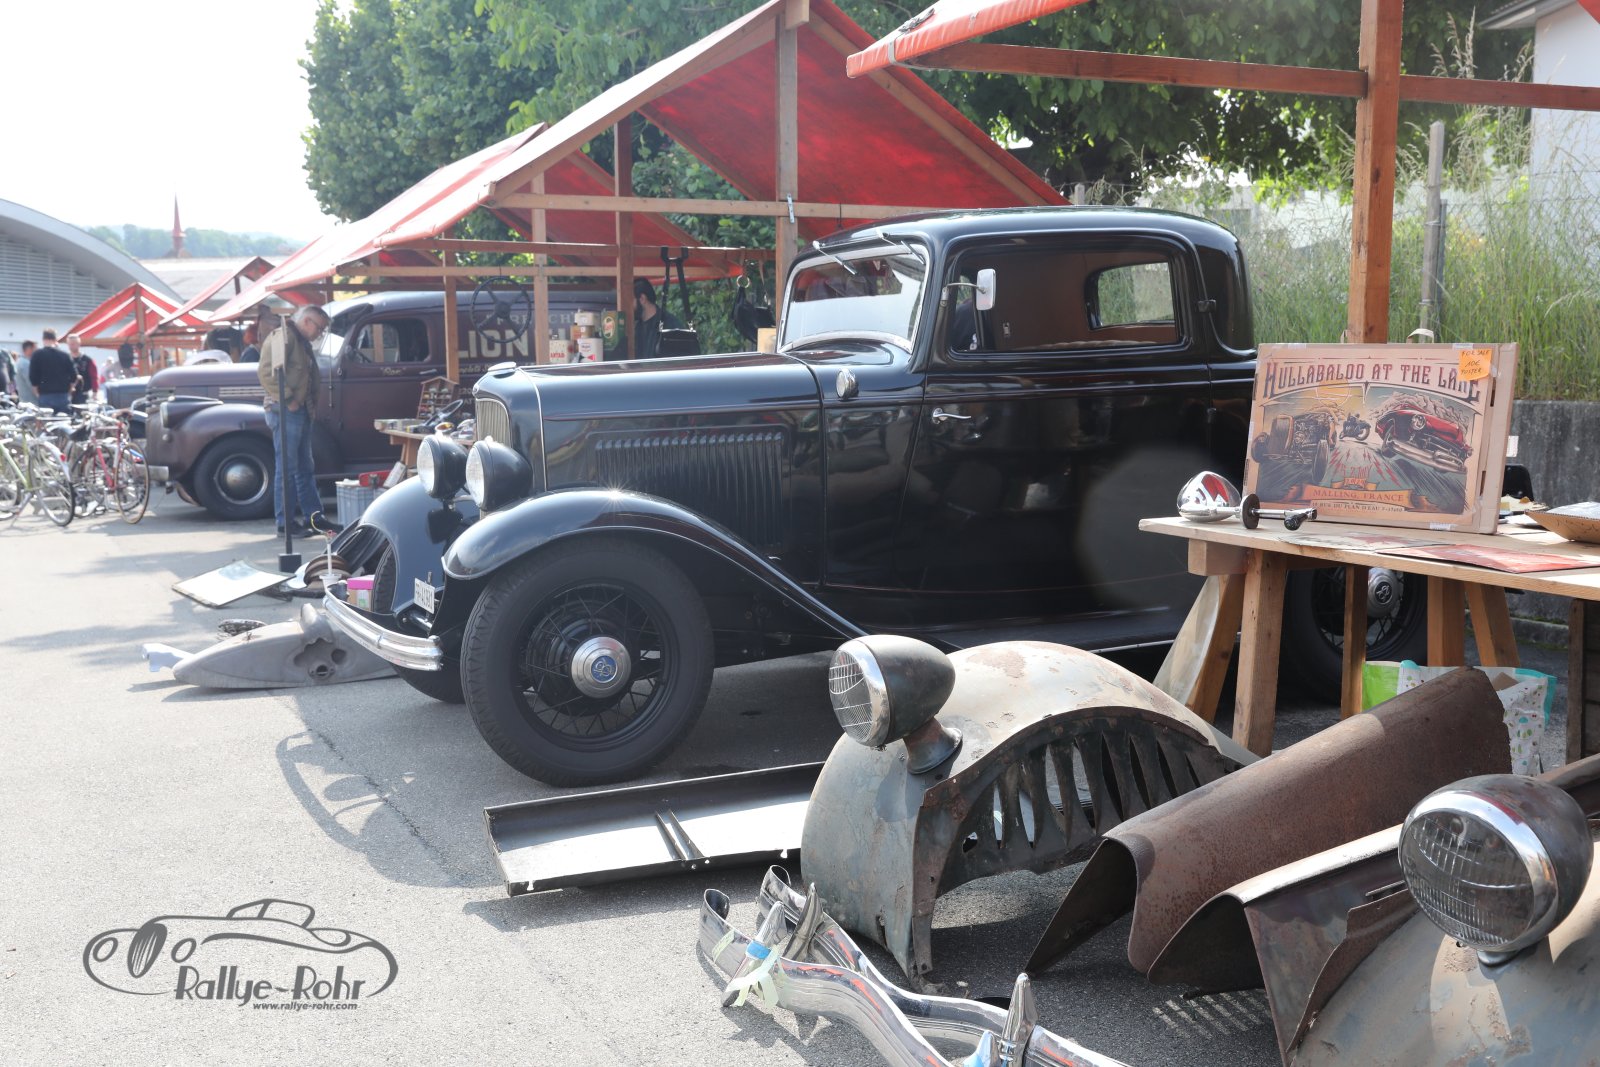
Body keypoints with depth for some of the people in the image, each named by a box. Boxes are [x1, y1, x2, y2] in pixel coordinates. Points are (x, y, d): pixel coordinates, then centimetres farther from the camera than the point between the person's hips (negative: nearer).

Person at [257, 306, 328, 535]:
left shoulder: (303, 342, 20)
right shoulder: (282, 337, -10)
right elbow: (266, 372, -20)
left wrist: (311, 406, 12)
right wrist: (287, 399, -19)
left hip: (302, 411, 10)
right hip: (285, 412, -10)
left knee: (305, 468, 14)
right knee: (287, 468, -6)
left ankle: (315, 517, 20)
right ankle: (284, 522, -2)